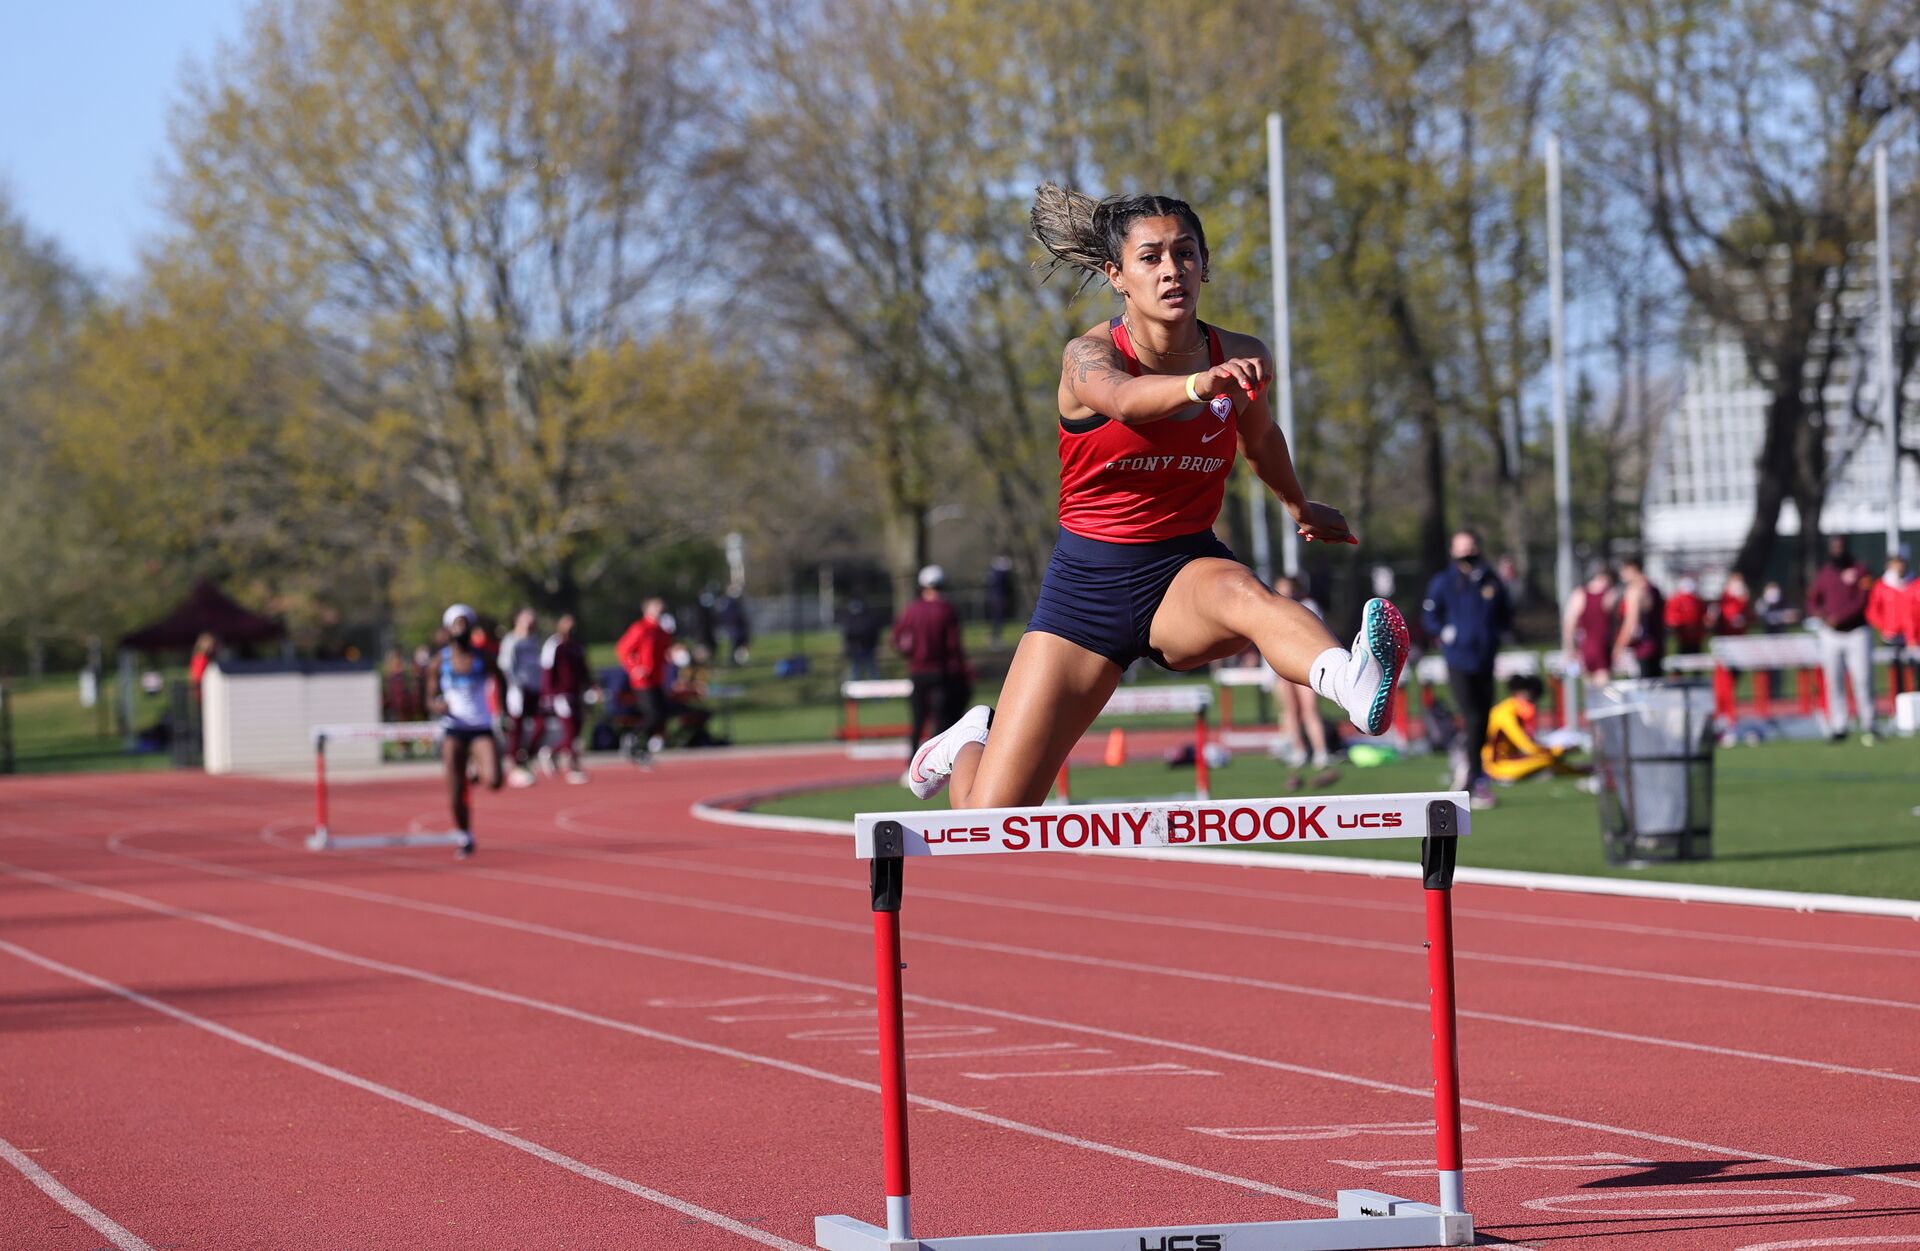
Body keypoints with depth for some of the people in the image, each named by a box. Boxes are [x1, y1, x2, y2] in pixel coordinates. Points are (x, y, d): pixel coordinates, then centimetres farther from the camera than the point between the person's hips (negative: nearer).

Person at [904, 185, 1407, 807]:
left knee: (1239, 590, -40)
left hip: (1185, 571, 1)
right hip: (1087, 583, -1)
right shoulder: (1088, 356, -15)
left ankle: (1354, 685, -71)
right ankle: (972, 742, 37)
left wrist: (1300, 506, 38)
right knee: (987, 825, -1)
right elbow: (1123, 399, -41)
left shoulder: (1240, 359, -4)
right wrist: (1199, 384, -62)